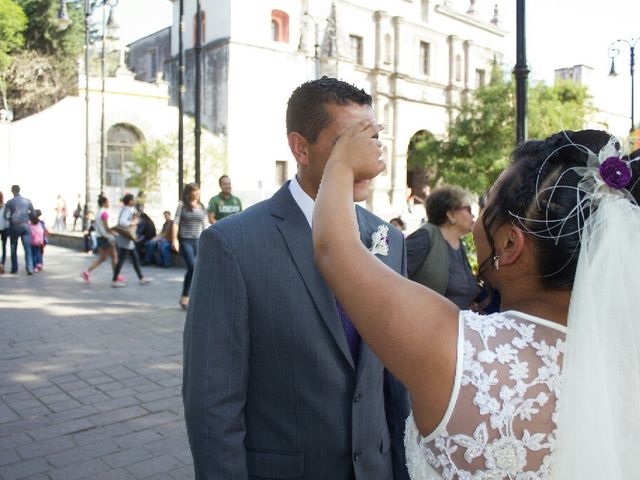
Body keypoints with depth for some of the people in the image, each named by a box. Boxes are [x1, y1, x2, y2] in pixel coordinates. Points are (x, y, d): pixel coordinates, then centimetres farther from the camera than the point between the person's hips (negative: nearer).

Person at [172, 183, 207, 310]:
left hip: (198, 241, 5)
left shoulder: (202, 206, 12)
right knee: (193, 267, -16)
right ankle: (185, 297, -3)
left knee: (192, 270, 3)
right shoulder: (182, 205, -1)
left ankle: (185, 297, 14)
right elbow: (175, 222, -6)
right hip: (185, 240, -5)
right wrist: (174, 239, -16)